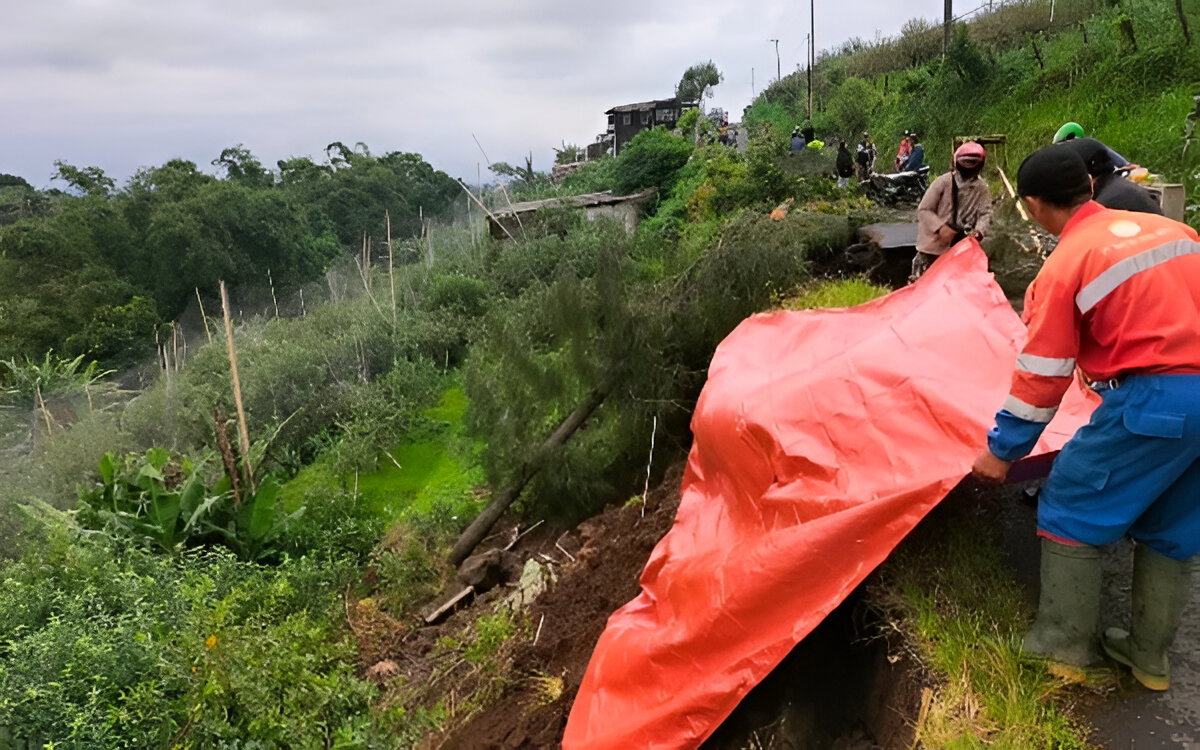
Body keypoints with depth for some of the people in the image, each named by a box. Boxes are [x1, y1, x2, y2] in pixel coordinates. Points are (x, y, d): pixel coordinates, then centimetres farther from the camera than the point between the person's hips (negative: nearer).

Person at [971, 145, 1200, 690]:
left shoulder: (1064, 266, -8)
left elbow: (1041, 378, -6)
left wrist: (1001, 451, 4)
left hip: (1154, 399, -7)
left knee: (1069, 513, 9)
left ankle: (1066, 649, 16)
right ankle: (1150, 656, 33)